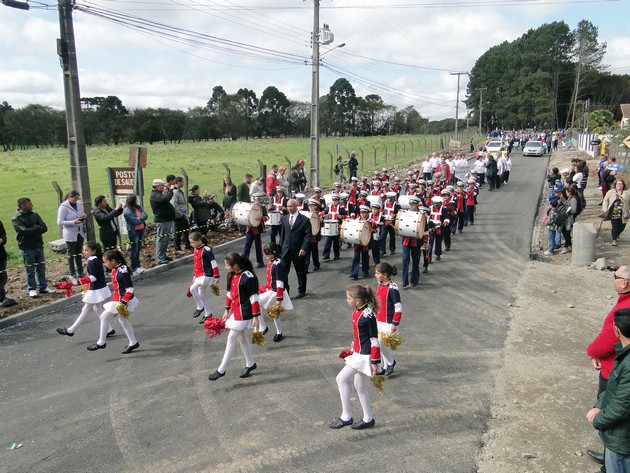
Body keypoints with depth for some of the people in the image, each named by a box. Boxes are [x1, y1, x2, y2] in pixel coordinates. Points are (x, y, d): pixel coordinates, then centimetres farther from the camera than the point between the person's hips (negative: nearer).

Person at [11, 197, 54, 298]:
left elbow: (44, 228, -3)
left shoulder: (35, 215, 6)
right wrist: (37, 228, -11)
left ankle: (43, 287, 22)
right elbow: (24, 231, -22)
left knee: (41, 267, 11)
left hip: (38, 245, 5)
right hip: (27, 248, -5)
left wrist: (31, 231, -15)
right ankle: (32, 289, 13)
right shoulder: (16, 219, -8)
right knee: (30, 270, 2)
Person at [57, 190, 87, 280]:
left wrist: (84, 217, -4)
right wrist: (73, 222, -25)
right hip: (70, 234, -6)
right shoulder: (63, 207, -12)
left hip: (80, 233, 6)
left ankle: (80, 272, 23)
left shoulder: (79, 204, 5)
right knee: (71, 254, 4)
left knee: (78, 253, 14)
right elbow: (59, 222, -16)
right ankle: (72, 274, 11)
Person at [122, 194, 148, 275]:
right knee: (135, 249, -2)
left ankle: (138, 265, 26)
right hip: (133, 232, -7)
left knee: (138, 248, 16)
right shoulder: (127, 212, -18)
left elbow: (145, 215, 0)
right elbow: (135, 221, -22)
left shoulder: (138, 207, 5)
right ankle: (134, 268, 5)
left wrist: (140, 218, -19)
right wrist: (142, 218, -6)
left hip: (141, 230, 7)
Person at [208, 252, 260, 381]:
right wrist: (227, 310, 17)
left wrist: (255, 316, -16)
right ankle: (250, 364, 32)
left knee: (232, 337, -5)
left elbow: (254, 297, -17)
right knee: (241, 337, 16)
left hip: (243, 313, -8)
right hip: (234, 311, 8)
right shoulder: (232, 275, 5)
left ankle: (222, 370, 4)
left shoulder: (248, 277, -20)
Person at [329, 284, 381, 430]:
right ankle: (368, 419, 30)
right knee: (360, 386, 17)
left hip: (364, 355, -9)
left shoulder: (368, 315, -23)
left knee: (341, 379, -7)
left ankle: (346, 417, 5)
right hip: (357, 353, 9)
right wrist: (353, 347, 22)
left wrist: (375, 362, -17)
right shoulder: (356, 312, 2)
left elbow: (374, 340, -20)